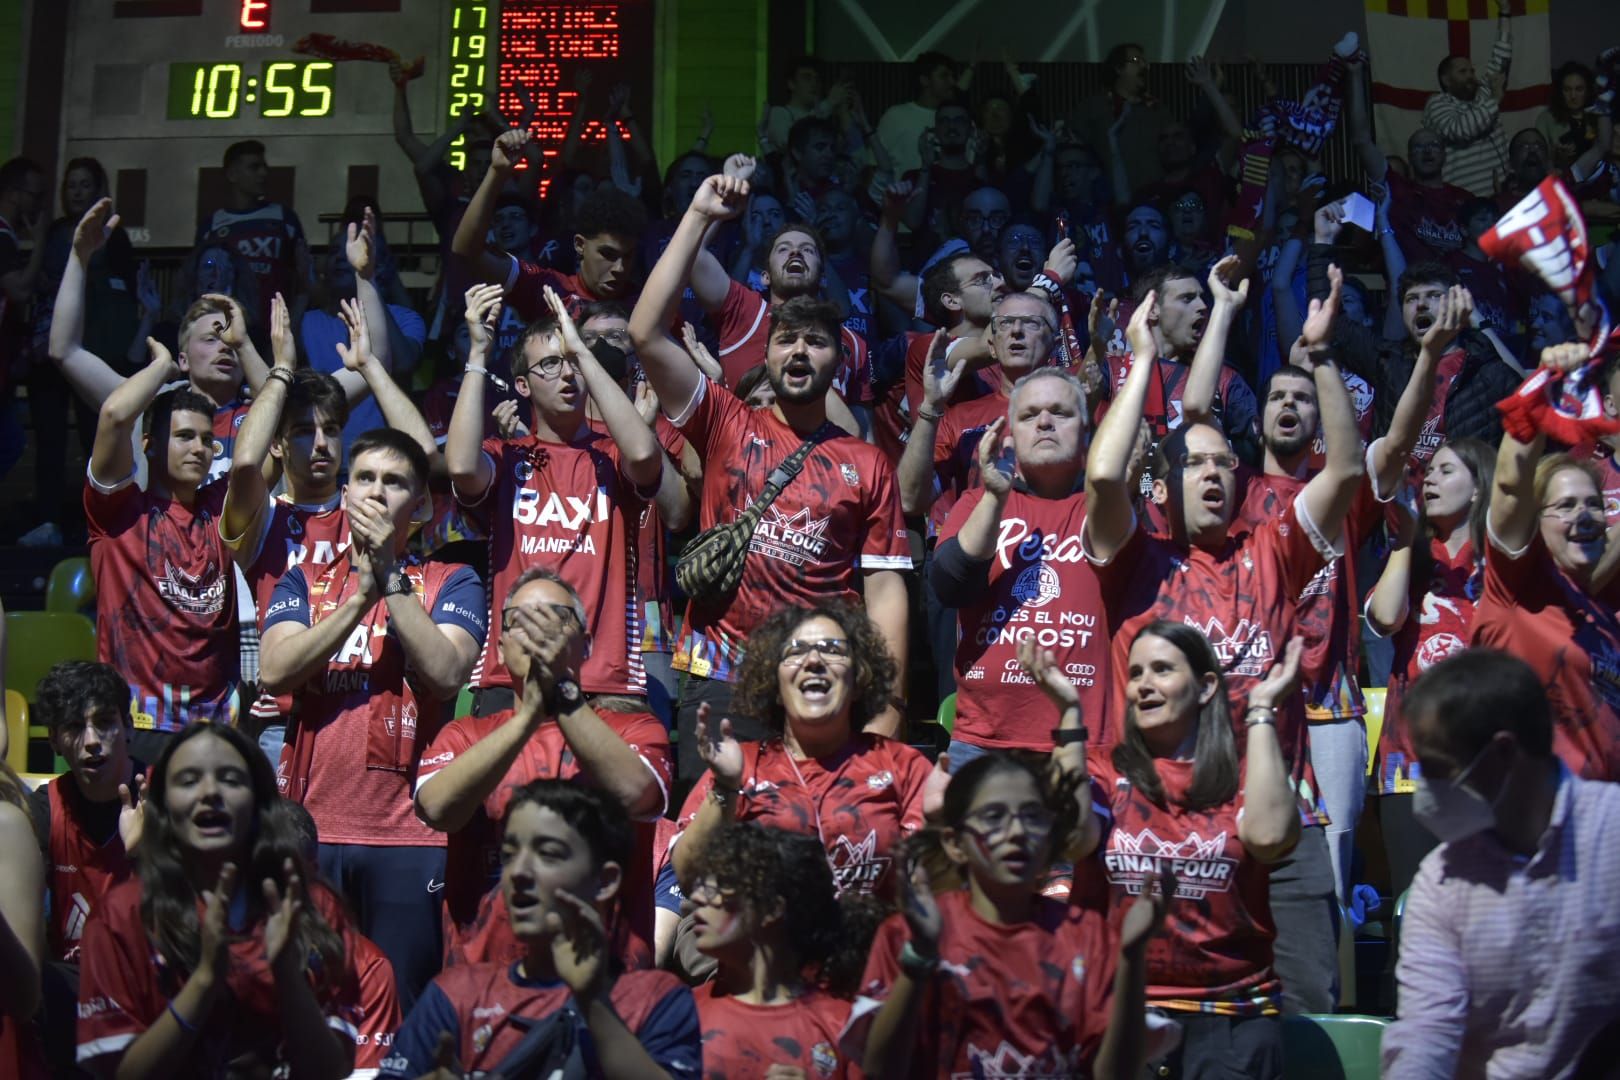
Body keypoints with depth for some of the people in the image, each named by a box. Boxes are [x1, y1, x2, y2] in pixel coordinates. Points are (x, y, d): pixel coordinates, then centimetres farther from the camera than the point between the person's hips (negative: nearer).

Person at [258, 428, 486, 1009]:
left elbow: (446, 674, -9)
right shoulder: (304, 582, 15)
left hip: (410, 834, -2)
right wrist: (362, 595, -10)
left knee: (402, 1012, 0)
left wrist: (392, 578, -9)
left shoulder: (452, 583, 9)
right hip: (310, 826, 2)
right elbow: (274, 672, -3)